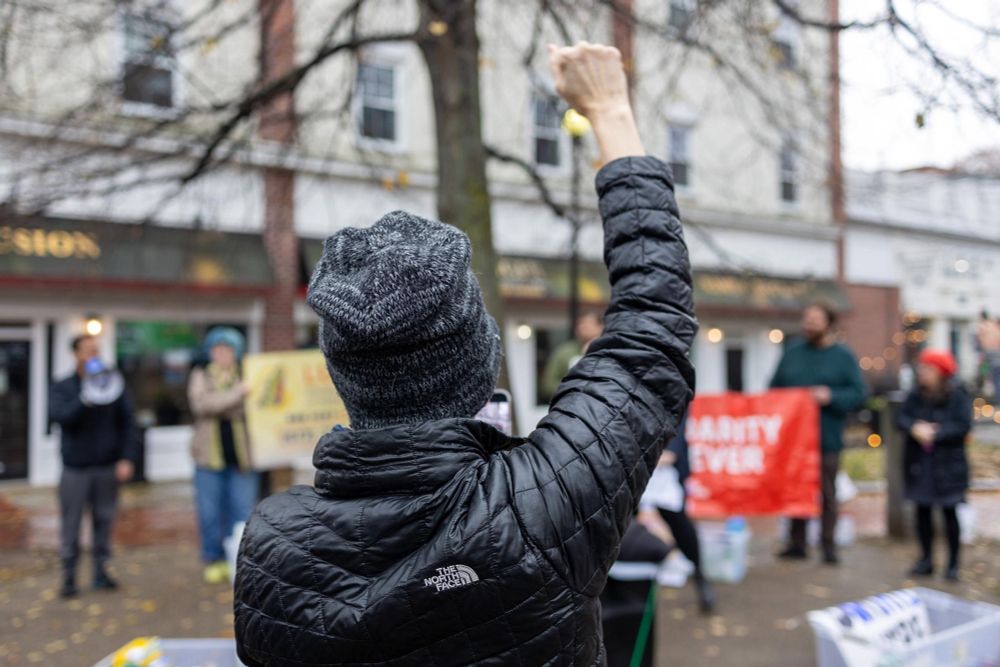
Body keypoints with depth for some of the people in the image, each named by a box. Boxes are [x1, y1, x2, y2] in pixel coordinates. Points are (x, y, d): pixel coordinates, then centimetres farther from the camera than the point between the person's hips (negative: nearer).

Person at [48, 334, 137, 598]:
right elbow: (58, 416, -17)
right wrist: (86, 400, -31)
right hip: (75, 469, -1)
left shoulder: (113, 386, 3)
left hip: (107, 468, 1)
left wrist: (127, 458, -8)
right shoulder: (62, 388, 1)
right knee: (71, 523, 2)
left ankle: (101, 571, 19)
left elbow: (127, 424, 1)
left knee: (104, 521, 7)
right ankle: (69, 575, 13)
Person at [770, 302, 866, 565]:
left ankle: (829, 547, 13)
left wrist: (831, 396, -18)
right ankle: (796, 543, 18)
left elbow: (858, 394, -4)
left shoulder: (843, 356, 2)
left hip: (827, 439, -3)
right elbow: (775, 387, 12)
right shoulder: (792, 352, 11)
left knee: (828, 495, 5)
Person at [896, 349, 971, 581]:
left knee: (950, 512, 5)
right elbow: (902, 418, -3)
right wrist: (915, 428, -22)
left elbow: (963, 426, -17)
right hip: (919, 465, 4)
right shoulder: (915, 395, 5)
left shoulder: (958, 397, -8)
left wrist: (934, 433, -22)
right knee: (922, 511, 10)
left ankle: (953, 563, 15)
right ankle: (926, 559, 22)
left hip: (947, 466, -4)